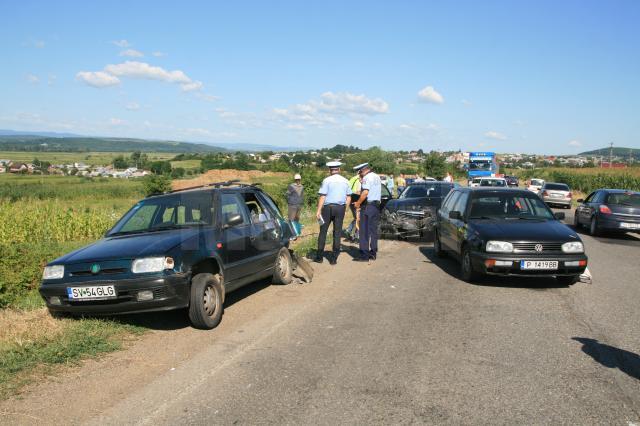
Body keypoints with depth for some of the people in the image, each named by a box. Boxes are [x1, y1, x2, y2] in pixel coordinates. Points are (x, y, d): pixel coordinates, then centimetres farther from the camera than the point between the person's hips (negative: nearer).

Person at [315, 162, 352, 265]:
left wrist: (318, 210, -9)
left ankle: (319, 257, 10)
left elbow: (322, 196, -10)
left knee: (323, 231, 6)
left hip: (328, 207, -3)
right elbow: (349, 197, 10)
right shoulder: (345, 181, 8)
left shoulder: (327, 180, -5)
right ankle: (334, 258, 7)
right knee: (337, 233, 6)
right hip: (340, 208, 3)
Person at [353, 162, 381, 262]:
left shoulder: (367, 177, -12)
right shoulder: (377, 177, 16)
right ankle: (373, 253, 17)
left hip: (368, 206, -9)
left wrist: (358, 203, -13)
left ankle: (364, 255, -5)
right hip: (376, 205, 9)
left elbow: (365, 192, -23)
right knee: (373, 230, 13)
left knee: (364, 231, -5)